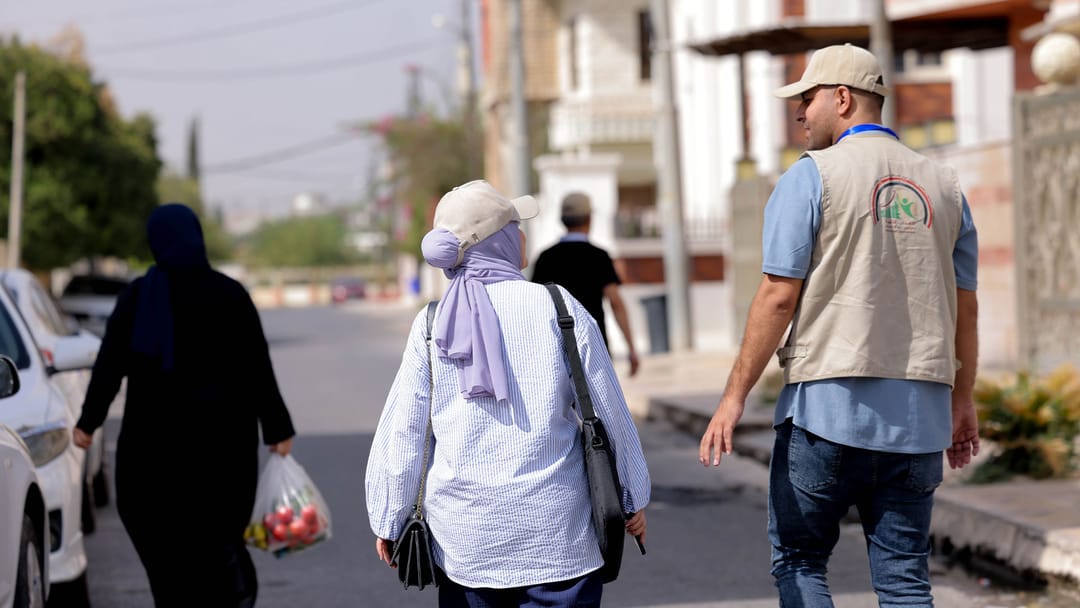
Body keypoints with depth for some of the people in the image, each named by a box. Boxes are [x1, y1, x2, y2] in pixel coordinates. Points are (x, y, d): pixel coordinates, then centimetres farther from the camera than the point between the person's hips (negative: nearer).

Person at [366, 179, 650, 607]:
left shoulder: (431, 325, -1)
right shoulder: (558, 309, -4)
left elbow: (401, 433, 2)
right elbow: (610, 412, 2)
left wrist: (388, 521, 13)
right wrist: (633, 498, 15)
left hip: (463, 535, 2)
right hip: (554, 528, -2)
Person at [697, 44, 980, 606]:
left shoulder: (811, 176, -4)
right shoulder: (942, 185, 11)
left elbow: (779, 295, -9)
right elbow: (965, 306, 13)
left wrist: (735, 395, -6)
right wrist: (962, 398, 23)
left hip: (828, 407, -4)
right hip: (919, 412, 5)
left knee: (798, 561, 8)